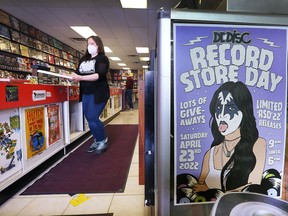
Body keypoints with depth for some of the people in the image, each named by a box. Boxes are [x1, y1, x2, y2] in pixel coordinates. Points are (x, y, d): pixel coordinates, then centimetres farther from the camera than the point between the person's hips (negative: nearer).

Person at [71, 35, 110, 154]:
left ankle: (103, 140, 10)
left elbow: (100, 75, -19)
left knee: (92, 119, -12)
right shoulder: (83, 59, 16)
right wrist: (70, 76, -9)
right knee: (89, 119, 9)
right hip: (86, 94, 7)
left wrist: (81, 77, -27)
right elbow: (77, 74, 14)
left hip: (98, 93, -6)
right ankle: (97, 140, 28)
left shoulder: (102, 58, -4)